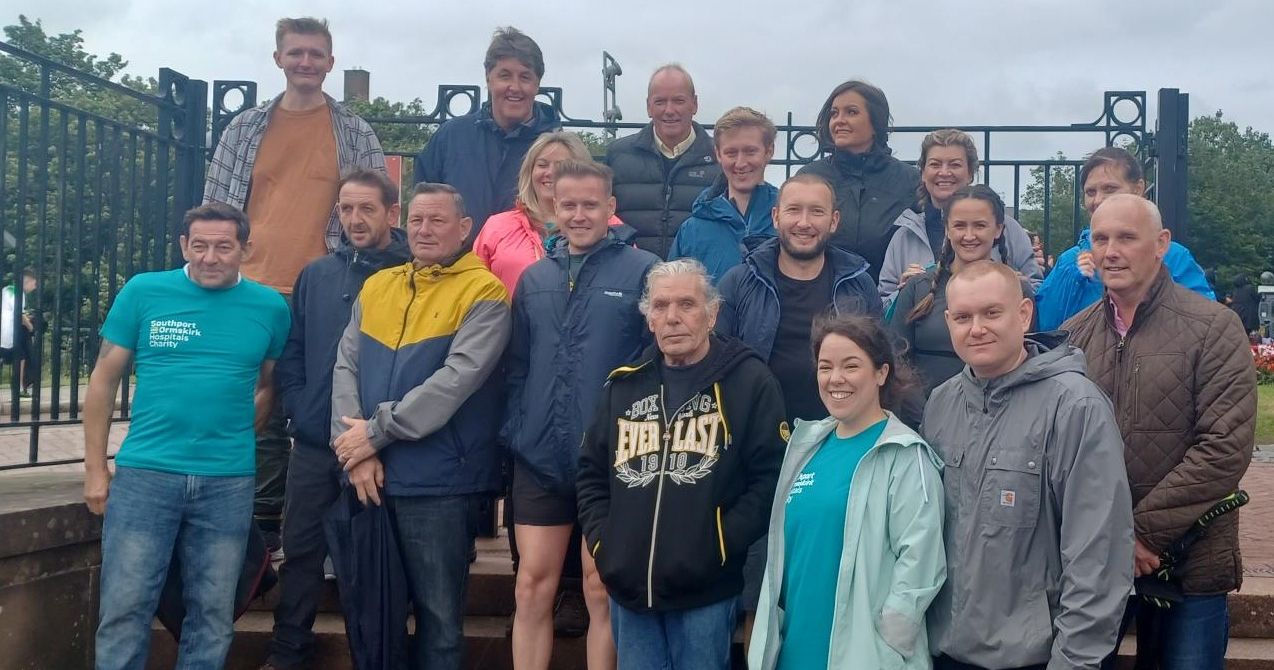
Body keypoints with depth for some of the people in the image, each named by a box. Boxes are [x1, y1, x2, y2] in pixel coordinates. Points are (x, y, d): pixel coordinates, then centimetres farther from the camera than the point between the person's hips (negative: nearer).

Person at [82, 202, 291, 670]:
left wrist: (234, 435, 4)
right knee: (125, 609, 1)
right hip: (145, 474, -1)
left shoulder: (270, 307, 2)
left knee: (212, 615, 11)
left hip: (229, 482, 1)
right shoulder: (143, 292, -1)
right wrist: (95, 467, 1)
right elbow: (105, 379, 3)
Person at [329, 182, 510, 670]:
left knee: (437, 614, 5)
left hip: (438, 484, -5)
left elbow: (455, 381, -17)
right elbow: (345, 367, 4)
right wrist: (356, 450, -9)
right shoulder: (376, 287, 11)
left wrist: (377, 431, -16)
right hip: (368, 480, 5)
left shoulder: (483, 293, -6)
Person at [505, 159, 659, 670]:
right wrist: (515, 432, 6)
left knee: (602, 590, 5)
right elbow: (517, 366, 15)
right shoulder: (534, 278, 11)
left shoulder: (644, 271, -4)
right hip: (540, 459, 4)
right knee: (532, 586, 6)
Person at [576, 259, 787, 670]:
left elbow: (770, 477, -8)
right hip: (629, 589, 4)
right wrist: (600, 543, 5)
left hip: (706, 591, -4)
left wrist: (719, 547, -14)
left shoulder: (749, 381, -2)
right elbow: (591, 473, 18)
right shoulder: (624, 383, 12)